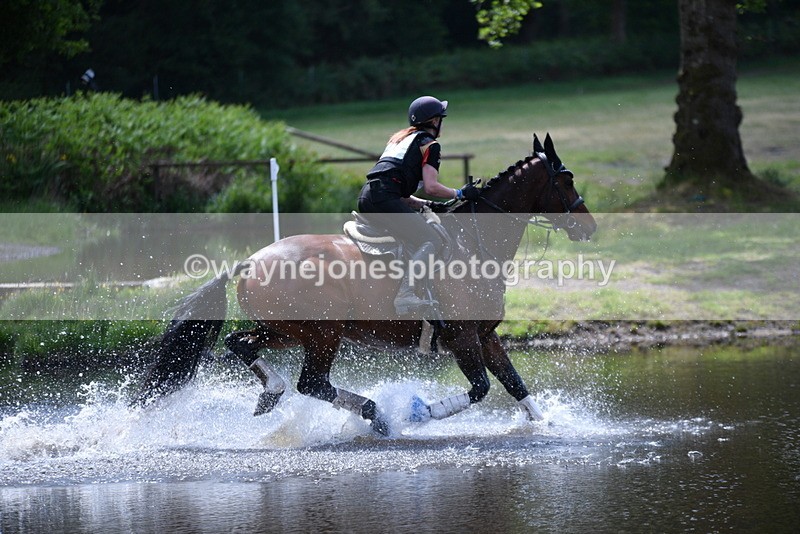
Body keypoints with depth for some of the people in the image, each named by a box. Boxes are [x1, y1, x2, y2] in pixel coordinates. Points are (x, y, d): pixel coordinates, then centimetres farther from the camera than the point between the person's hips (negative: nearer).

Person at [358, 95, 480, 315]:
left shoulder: (400, 139, 32)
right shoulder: (430, 144, 6)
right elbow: (431, 187, -6)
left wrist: (425, 204, 25)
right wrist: (459, 194, 7)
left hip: (366, 197, 9)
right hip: (384, 199, -9)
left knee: (413, 241, 20)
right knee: (431, 241, -11)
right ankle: (404, 295, -26)